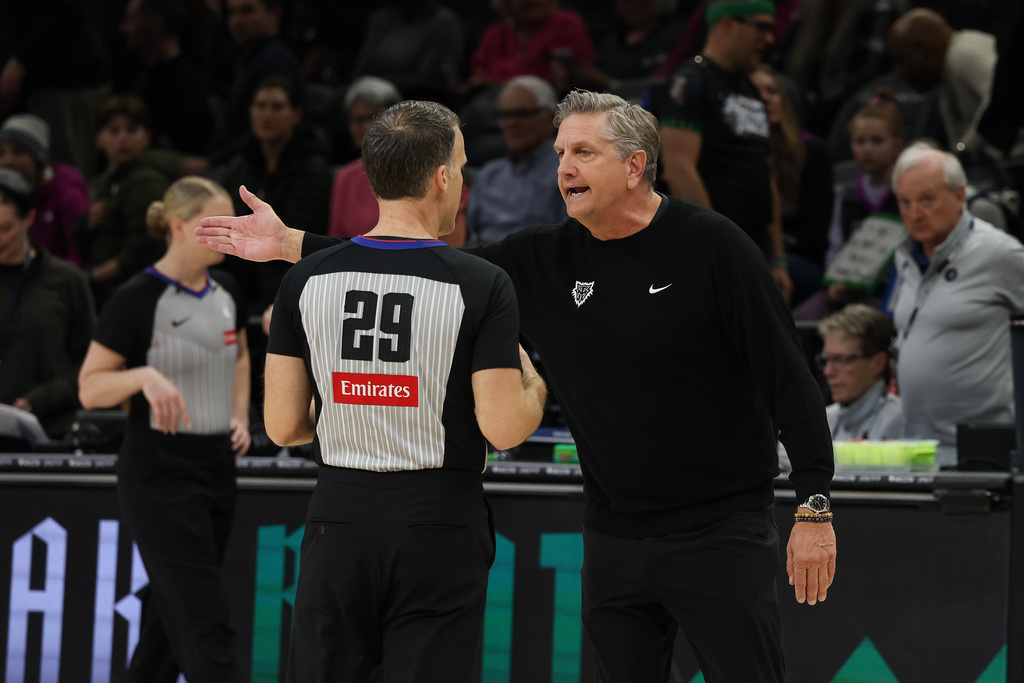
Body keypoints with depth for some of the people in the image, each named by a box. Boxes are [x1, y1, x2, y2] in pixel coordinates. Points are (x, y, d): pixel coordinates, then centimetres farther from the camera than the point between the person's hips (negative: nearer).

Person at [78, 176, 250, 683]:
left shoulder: (225, 293, 9)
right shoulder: (138, 299, -12)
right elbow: (90, 388, -10)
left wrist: (240, 415, 12)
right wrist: (145, 375, -27)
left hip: (217, 468, 7)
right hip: (158, 473, -7)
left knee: (171, 620, 14)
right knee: (205, 625, -11)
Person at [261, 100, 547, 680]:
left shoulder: (306, 280, 0)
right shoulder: (483, 285, -9)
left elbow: (283, 427, 1)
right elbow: (503, 428, -13)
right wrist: (535, 387, 9)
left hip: (338, 526, 3)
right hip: (439, 529, -3)